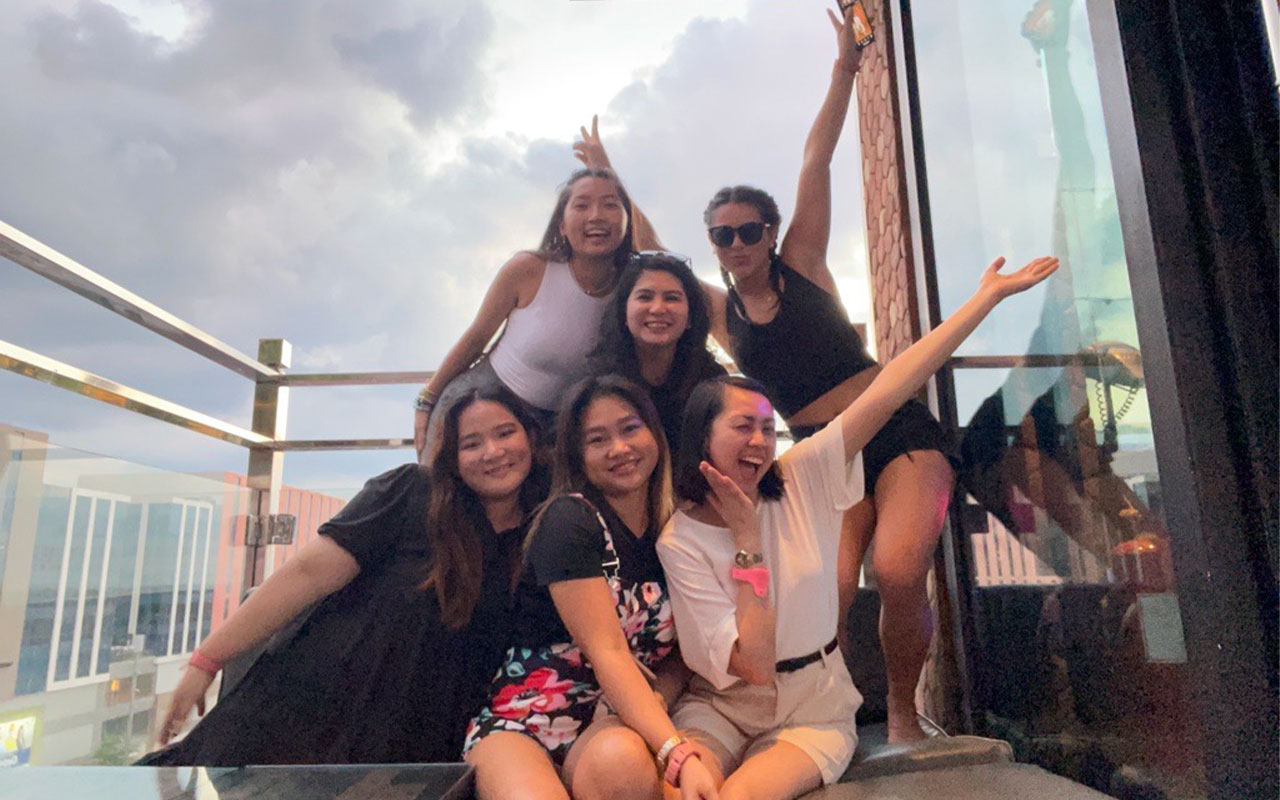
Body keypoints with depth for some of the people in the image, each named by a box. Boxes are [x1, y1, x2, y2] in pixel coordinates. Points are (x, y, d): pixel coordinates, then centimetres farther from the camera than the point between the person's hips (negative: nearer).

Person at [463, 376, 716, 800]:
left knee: (623, 759, -32)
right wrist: (679, 754, -27)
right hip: (522, 721, -3)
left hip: (615, 723, 3)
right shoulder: (569, 520, -10)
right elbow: (607, 653, -18)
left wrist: (655, 702, -13)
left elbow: (682, 654, 9)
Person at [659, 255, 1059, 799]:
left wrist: (989, 296, -15)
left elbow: (887, 392, -13)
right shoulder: (679, 541, -13)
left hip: (814, 712, 2)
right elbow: (754, 665, -19)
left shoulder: (801, 479, -7)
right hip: (721, 708, -1)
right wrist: (747, 541, -22)